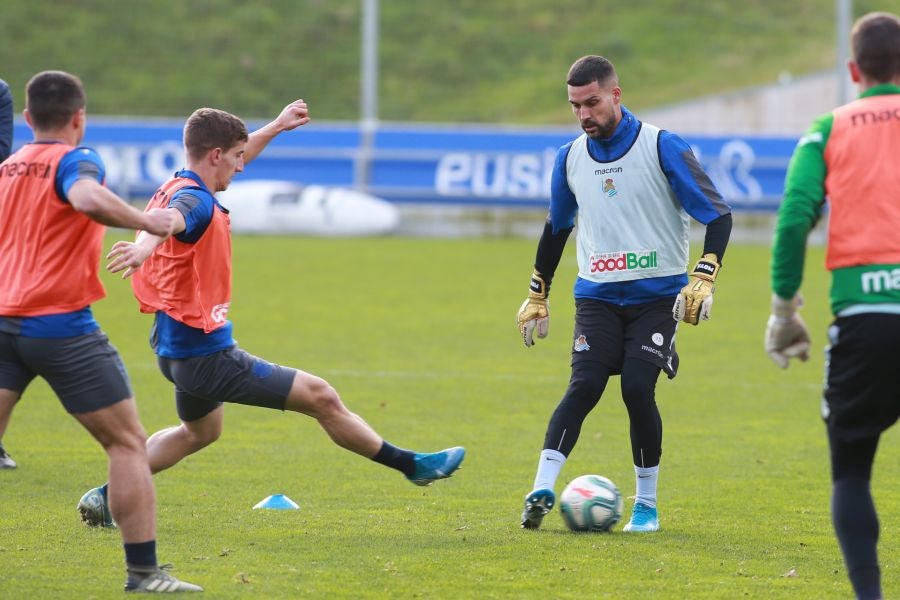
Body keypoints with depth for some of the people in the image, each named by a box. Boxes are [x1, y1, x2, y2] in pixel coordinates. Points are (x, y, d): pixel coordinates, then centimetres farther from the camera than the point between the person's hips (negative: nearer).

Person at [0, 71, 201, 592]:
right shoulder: (75, 161, -6)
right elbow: (88, 199, -29)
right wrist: (146, 222, -19)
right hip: (63, 328, -6)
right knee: (128, 443, 4)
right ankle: (143, 572, 0)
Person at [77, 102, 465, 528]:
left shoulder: (181, 187, 7)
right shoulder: (194, 201, -23)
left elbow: (231, 163, 29)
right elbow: (168, 220, -48)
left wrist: (276, 127, 37)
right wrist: (146, 244, -70)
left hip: (176, 347, 11)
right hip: (206, 353, -11)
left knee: (200, 432, 34)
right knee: (320, 397, -3)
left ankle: (108, 496, 28)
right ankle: (411, 465, 7)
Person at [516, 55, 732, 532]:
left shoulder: (662, 148, -8)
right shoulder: (571, 157, 6)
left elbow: (717, 214, -7)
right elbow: (556, 227, 22)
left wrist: (703, 278, -19)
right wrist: (537, 295, 24)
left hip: (657, 296, -3)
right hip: (597, 296, 3)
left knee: (638, 388, -16)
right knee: (584, 386, -16)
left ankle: (646, 505, 0)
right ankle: (541, 491, -20)